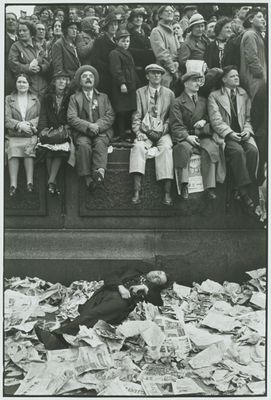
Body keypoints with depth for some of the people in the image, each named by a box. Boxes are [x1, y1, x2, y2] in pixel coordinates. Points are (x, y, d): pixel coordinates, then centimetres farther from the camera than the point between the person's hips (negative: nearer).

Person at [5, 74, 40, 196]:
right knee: (13, 149, -24)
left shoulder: (35, 99, 17)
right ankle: (13, 184, -25)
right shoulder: (8, 99, 14)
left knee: (29, 148, -26)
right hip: (13, 136, 0)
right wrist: (19, 125, -14)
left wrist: (28, 124, -9)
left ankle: (30, 182, -23)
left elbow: (41, 117, 9)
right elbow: (7, 119, 4)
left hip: (31, 135, 0)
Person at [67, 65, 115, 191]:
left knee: (100, 143, -33)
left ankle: (99, 172, -50)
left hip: (101, 131, 1)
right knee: (83, 145, -33)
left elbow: (110, 116, 9)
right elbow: (71, 118, 2)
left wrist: (98, 126, -11)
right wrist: (88, 126, -14)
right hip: (82, 133, -1)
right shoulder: (74, 98, 17)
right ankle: (87, 177, -38)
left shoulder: (103, 97, 22)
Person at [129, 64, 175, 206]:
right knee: (138, 146, -31)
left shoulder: (169, 93, 13)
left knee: (166, 148, -31)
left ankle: (167, 193, -36)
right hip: (145, 132, 0)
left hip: (163, 133, 0)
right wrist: (138, 133, -10)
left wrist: (163, 130, -7)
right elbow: (136, 117, 6)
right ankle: (137, 191, -36)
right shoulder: (140, 92, 12)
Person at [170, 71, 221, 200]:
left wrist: (204, 121, -2)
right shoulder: (178, 103, 6)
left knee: (211, 148, -31)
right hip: (183, 137, -3)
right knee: (184, 148, -38)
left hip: (202, 136, 3)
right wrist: (188, 137, -21)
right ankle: (184, 186, -35)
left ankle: (209, 187, -31)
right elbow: (176, 126, -4)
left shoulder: (203, 101, 22)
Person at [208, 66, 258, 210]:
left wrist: (247, 130, -6)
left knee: (253, 150, -29)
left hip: (243, 133, 3)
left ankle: (242, 188, -20)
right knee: (238, 151, -33)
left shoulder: (243, 94, 18)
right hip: (225, 134, -3)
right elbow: (216, 121, -6)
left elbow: (248, 118, 14)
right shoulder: (214, 96, 5)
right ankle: (244, 191, -28)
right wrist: (230, 133, -19)